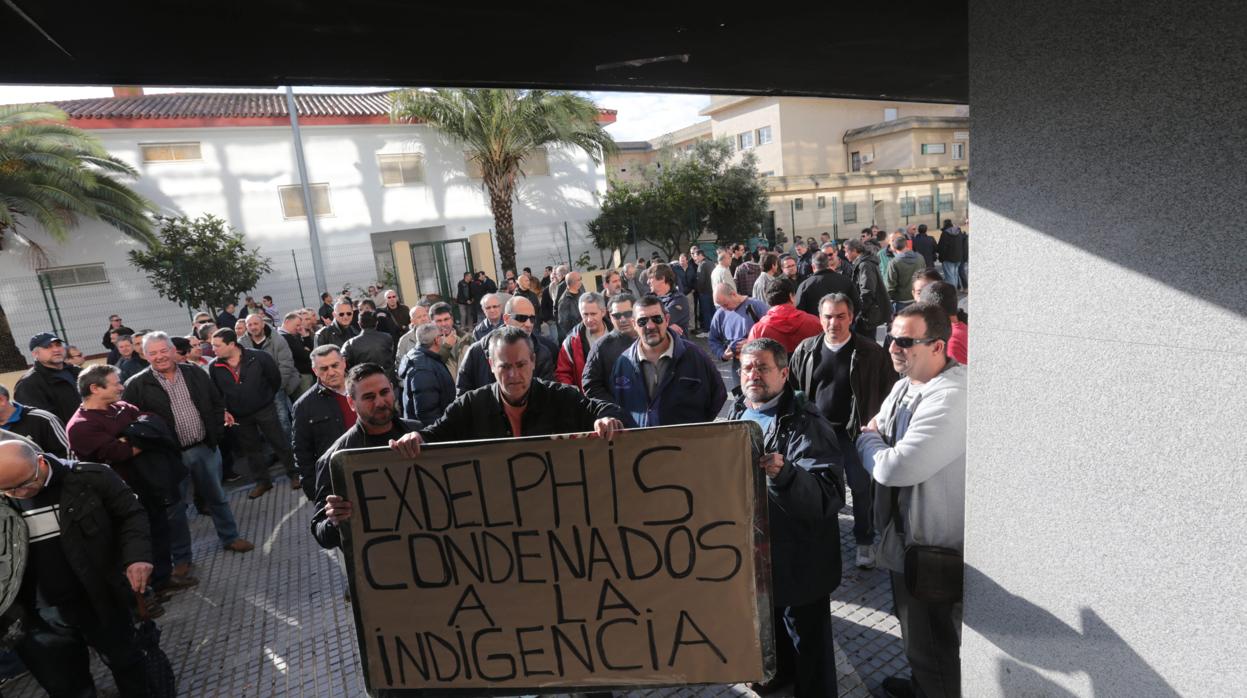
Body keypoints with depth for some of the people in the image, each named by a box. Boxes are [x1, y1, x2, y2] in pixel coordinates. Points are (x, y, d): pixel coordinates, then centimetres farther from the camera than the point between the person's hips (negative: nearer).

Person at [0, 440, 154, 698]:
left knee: (124, 661, 20)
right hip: (41, 616, 2)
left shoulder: (90, 478, -15)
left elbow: (131, 514, -6)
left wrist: (136, 555, -21)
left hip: (102, 601, -2)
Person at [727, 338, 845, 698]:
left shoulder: (806, 424, -21)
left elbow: (829, 494, -32)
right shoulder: (737, 414, 1)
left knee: (806, 637, 11)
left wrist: (784, 474, -48)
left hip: (798, 557, -7)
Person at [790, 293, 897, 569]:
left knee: (862, 486, 3)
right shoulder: (806, 350, 2)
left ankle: (865, 541, 23)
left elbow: (889, 392, -1)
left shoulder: (871, 352, -6)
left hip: (854, 432, -2)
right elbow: (793, 389, 8)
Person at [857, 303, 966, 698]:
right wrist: (877, 440, -9)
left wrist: (868, 441, -12)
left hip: (933, 547, -10)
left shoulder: (951, 397, -29)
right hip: (906, 532, 10)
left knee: (932, 645, 11)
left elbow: (896, 467, -32)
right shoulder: (907, 384, 4)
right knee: (915, 629, 30)